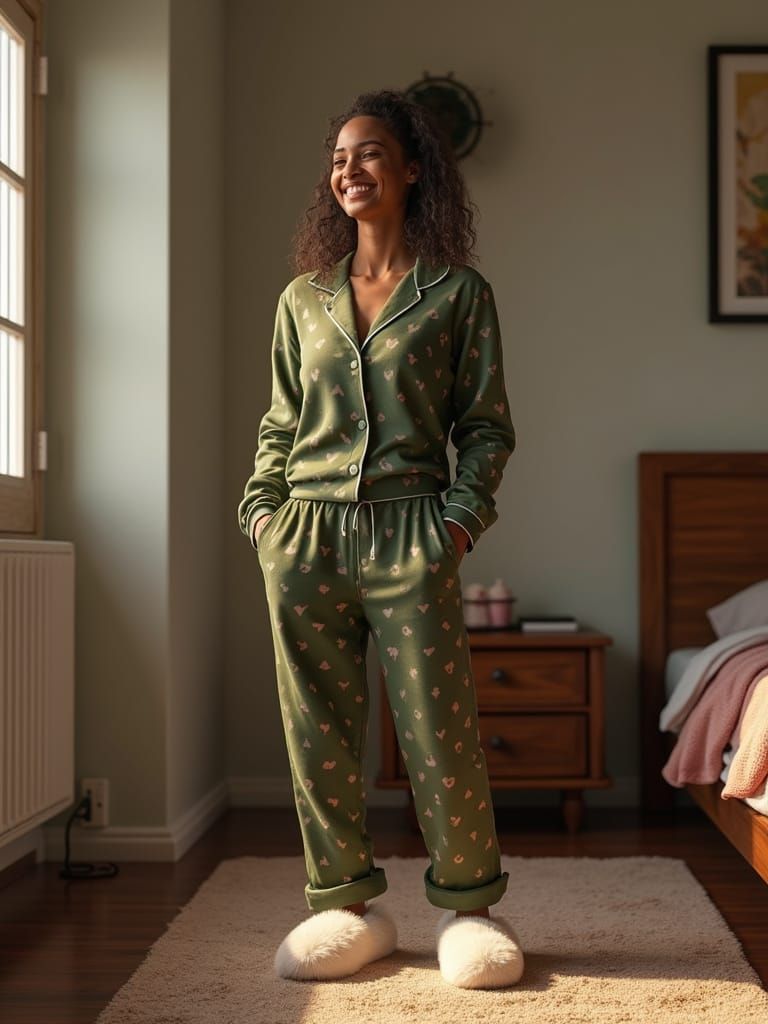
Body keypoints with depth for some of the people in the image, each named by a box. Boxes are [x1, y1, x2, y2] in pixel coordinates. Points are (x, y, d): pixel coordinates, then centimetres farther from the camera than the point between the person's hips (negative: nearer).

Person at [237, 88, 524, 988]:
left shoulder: (459, 293, 5)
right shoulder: (302, 298, 13)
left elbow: (486, 425, 4)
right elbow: (279, 423, 17)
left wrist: (462, 517, -8)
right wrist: (263, 506, 3)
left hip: (409, 536, -3)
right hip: (306, 537, 3)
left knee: (440, 731, -2)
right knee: (319, 729, 5)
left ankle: (468, 904, 15)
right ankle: (348, 904, 19)